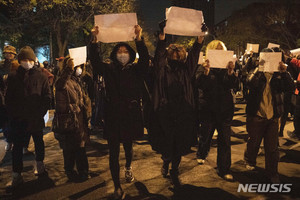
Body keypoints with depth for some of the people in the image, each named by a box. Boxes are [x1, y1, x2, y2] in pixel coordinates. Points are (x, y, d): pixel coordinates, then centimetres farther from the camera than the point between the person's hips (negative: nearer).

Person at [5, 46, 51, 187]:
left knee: (38, 142, 17)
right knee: (17, 146, 4)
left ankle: (39, 164, 38)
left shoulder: (41, 77, -4)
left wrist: (40, 114, -11)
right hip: (18, 119, 1)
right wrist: (13, 114, -5)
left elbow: (47, 97, -5)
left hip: (36, 118, -1)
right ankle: (16, 175, 14)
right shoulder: (13, 78, 2)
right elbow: (8, 99, 4)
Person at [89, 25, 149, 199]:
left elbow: (145, 58, -12)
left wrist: (139, 37, -24)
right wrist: (94, 40, -20)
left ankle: (128, 167, 51)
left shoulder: (135, 70, 5)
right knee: (114, 152, 0)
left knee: (128, 146, 19)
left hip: (131, 114, 1)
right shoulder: (109, 69, 6)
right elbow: (95, 60, -7)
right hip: (113, 115, 0)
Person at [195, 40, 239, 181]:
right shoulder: (204, 66, -1)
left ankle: (224, 170, 14)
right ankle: (201, 155, 43)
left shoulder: (227, 66, 7)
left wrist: (231, 72, -22)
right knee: (205, 136, 13)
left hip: (224, 109, 2)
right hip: (208, 109, -2)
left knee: (225, 140, 2)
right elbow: (199, 85, -13)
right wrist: (206, 72, -28)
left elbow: (235, 85, -4)